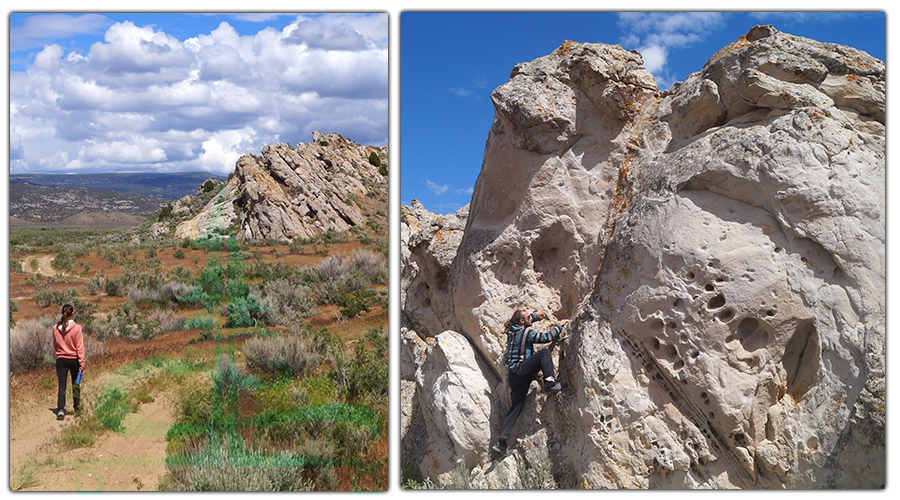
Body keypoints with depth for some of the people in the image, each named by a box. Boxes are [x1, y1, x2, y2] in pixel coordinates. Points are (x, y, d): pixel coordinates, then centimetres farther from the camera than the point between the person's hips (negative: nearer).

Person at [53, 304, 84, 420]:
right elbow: (80, 347, -10)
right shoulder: (76, 328, -13)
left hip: (61, 359, 2)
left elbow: (55, 345, 10)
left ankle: (61, 409, -15)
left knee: (62, 385, -1)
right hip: (74, 359, -2)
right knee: (76, 384, 14)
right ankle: (77, 407, 26)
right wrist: (81, 362, -7)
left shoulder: (56, 328, -2)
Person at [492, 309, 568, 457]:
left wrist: (535, 314, 42)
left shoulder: (511, 331, 17)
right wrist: (559, 325, 10)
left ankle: (502, 441, 3)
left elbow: (523, 322, 41)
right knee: (544, 352, -8)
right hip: (521, 370, -8)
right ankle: (550, 383, -20)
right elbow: (548, 337, -5)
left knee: (515, 407, 8)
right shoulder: (526, 332, -7)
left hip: (513, 375, 8)